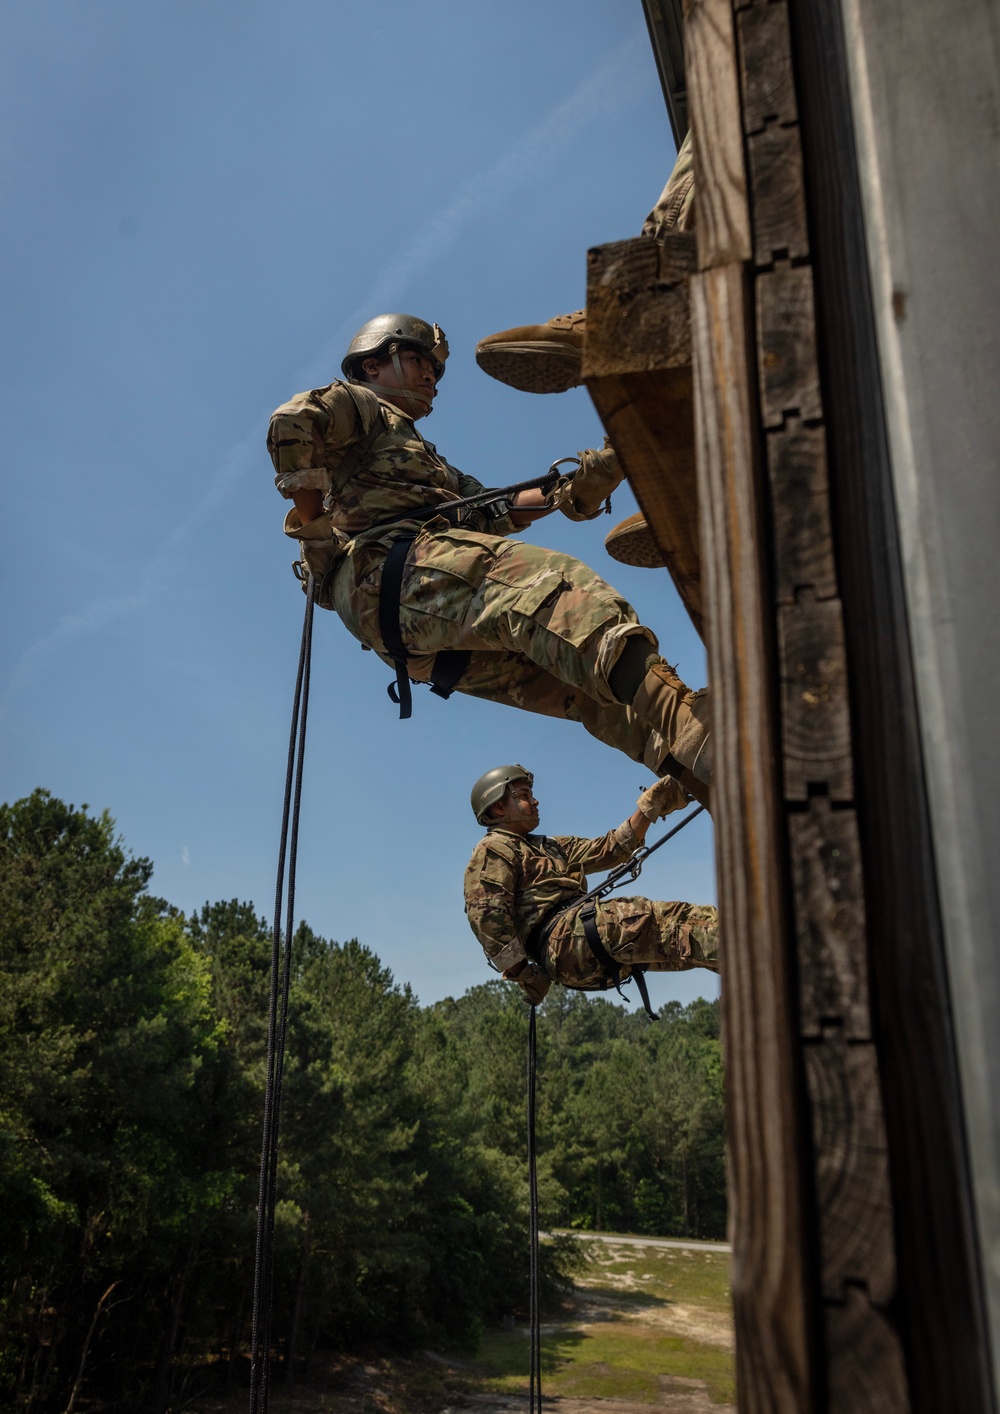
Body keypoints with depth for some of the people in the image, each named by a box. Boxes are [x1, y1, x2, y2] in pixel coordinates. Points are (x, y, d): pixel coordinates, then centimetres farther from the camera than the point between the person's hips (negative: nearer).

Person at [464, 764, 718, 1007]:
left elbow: (610, 850, 25)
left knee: (681, 917, -5)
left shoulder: (550, 846, 33)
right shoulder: (492, 851, 4)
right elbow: (485, 916, -11)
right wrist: (521, 973, -15)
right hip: (563, 936, -9)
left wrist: (650, 805, 15)